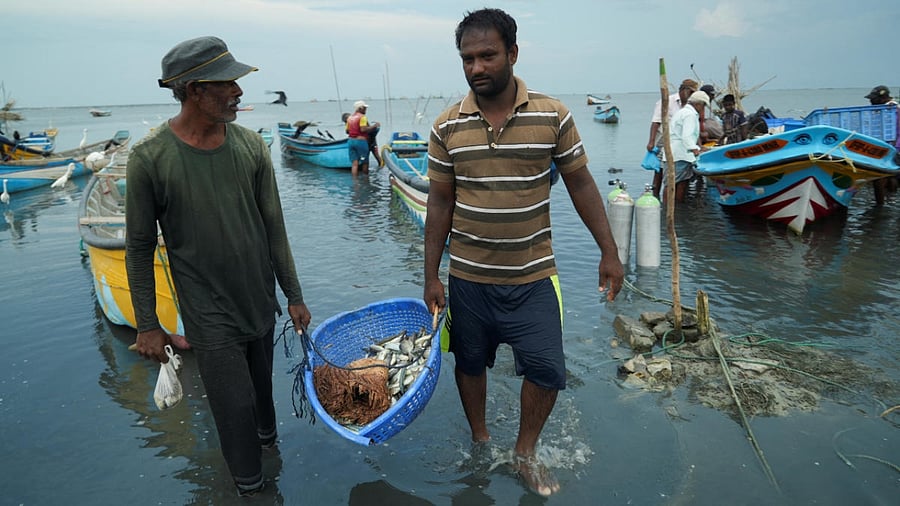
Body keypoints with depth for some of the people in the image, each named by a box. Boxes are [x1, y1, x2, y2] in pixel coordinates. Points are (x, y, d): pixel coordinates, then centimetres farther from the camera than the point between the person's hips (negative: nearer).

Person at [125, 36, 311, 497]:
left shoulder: (250, 145, -4)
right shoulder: (150, 158, -15)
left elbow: (274, 229, 2)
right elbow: (140, 249, -6)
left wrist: (293, 295, 5)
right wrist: (147, 325, -3)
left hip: (261, 300, 4)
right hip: (210, 312, -3)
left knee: (261, 382, 23)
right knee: (235, 406, 4)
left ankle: (266, 434, 53)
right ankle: (249, 486, 29)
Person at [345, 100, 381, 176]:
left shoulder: (350, 118, 13)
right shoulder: (362, 117, -9)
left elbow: (347, 131, 12)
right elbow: (363, 129, -20)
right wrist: (374, 126, -11)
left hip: (351, 141, 7)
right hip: (361, 141, -7)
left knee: (354, 163, 2)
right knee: (365, 162, 8)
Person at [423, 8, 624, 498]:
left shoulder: (553, 116, -7)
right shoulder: (447, 127, -4)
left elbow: (581, 185, 1)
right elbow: (439, 204, 1)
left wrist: (609, 252, 1)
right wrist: (431, 276, 2)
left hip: (532, 277, -1)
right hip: (467, 277, 1)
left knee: (546, 369, 1)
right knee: (470, 362, 14)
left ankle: (525, 453, 27)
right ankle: (480, 440, 41)